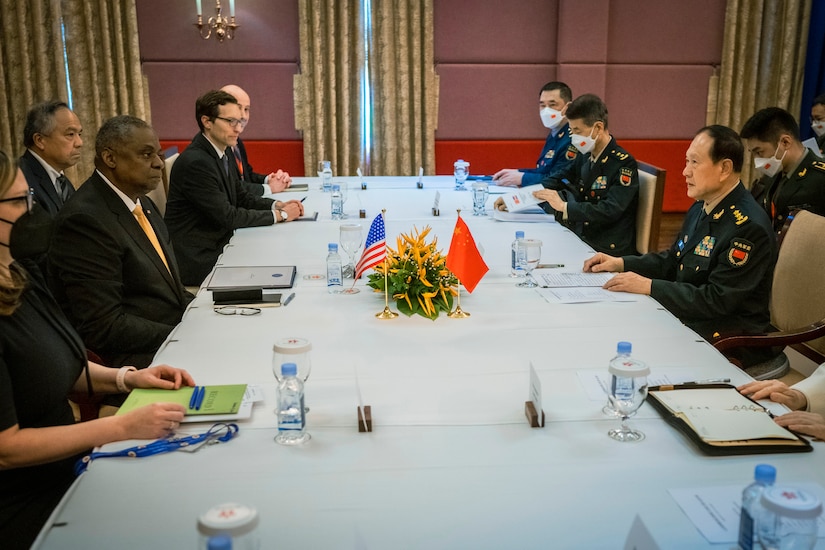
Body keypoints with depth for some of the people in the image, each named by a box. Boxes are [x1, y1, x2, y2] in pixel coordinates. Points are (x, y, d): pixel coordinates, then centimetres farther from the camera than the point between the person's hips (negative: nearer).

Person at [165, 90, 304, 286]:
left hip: (219, 245, 8)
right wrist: (279, 215, -14)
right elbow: (227, 217, -20)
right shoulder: (195, 162, -21)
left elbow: (242, 197, 15)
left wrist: (277, 205, -3)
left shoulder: (223, 153, 8)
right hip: (199, 260, -8)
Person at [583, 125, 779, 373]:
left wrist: (649, 286, -21)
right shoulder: (701, 208, 8)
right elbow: (673, 260, 20)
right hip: (686, 316, 9)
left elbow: (717, 301, -23)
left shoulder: (748, 227, -21)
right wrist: (621, 263, 6)